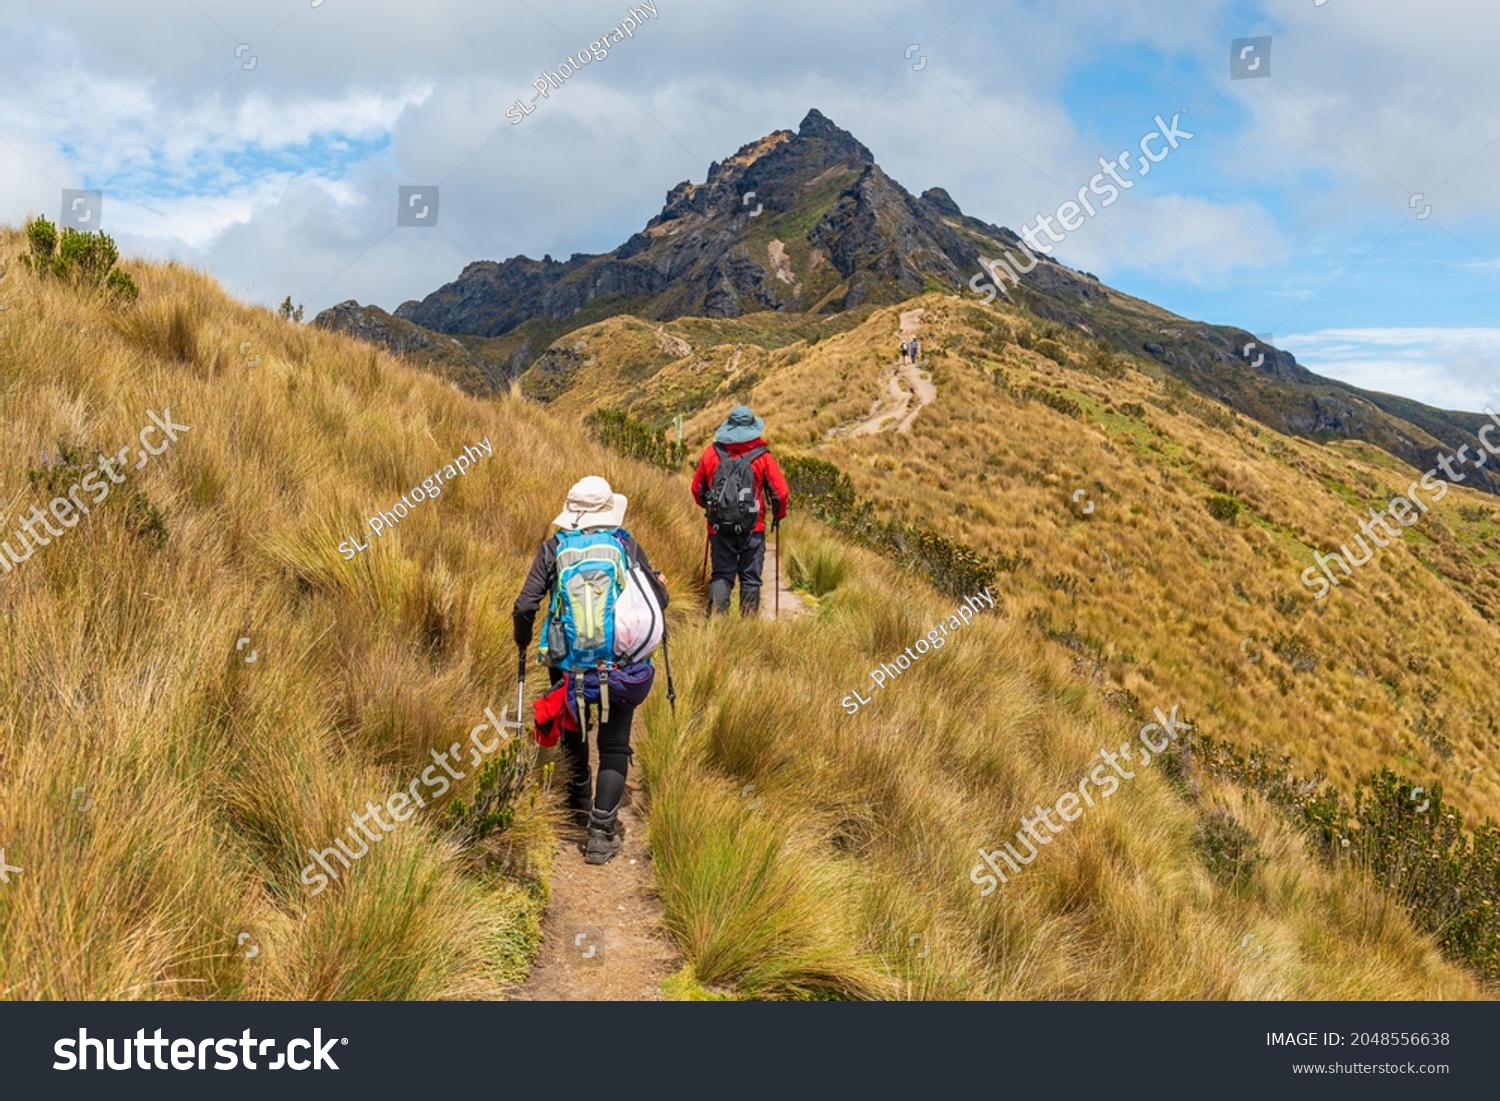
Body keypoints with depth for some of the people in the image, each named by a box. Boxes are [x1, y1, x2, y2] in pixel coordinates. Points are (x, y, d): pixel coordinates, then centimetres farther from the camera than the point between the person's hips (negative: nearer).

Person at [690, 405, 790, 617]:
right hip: (752, 528, -1)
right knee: (750, 577, 8)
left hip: (719, 527, 2)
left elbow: (697, 489, 11)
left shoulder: (711, 453, 1)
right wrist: (778, 516, 16)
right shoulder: (762, 457, -4)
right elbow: (781, 492, -3)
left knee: (721, 575, 10)